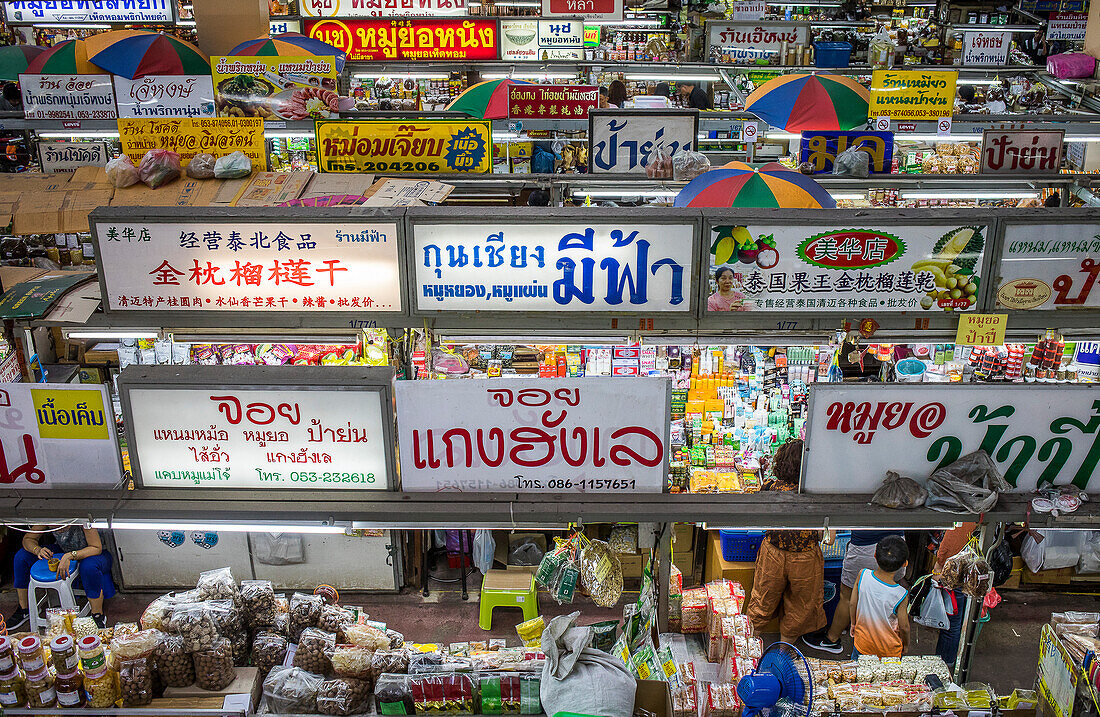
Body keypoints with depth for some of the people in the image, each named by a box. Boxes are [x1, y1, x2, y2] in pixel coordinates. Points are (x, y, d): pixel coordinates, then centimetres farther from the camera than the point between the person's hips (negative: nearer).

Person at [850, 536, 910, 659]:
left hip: (863, 643, 3)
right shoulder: (901, 595, -29)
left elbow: (852, 604, -7)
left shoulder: (863, 575, -22)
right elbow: (904, 627, -14)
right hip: (889, 650, -2)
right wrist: (906, 644, 7)